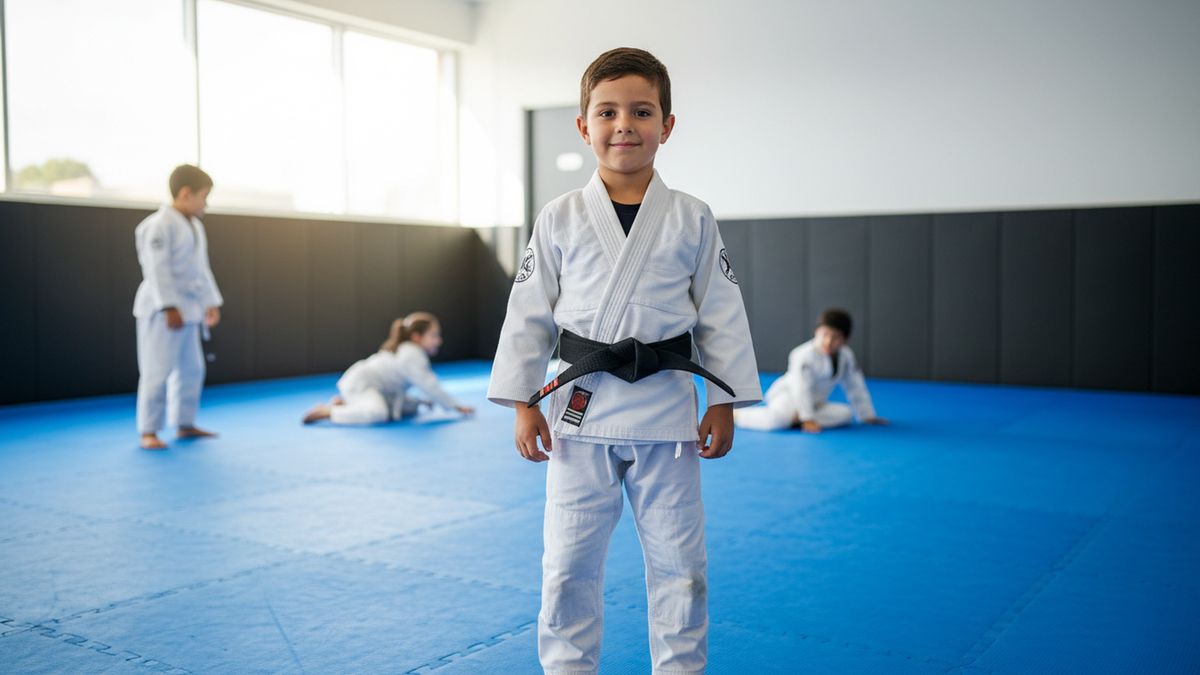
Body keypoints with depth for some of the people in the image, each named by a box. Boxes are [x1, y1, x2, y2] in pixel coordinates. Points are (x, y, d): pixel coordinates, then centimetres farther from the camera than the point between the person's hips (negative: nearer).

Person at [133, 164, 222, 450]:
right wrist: (169, 306, -23)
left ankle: (185, 424, 26)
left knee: (191, 368, 14)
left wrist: (211, 302, 14)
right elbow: (158, 269, -19)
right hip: (162, 309, -9)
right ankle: (148, 432, 1)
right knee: (158, 370, -7)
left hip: (188, 308, 9)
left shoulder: (195, 226, 13)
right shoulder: (160, 225, -14)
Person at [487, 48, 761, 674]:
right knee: (570, 560, 10)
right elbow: (529, 313, 3)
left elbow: (721, 315, 3)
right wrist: (523, 402, 0)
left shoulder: (691, 219, 1)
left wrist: (723, 404, 1)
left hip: (664, 410, 0)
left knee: (677, 560, 10)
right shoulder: (559, 219, 1)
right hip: (579, 410, 0)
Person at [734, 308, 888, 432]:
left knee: (844, 413, -19)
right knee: (778, 418, -39)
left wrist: (867, 416, 8)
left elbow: (856, 386, 5)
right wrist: (807, 419, -28)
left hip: (815, 403, 7)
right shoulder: (804, 355, -24)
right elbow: (801, 389, -26)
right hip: (787, 395, -7)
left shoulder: (846, 355, -4)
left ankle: (793, 418, -26)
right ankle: (735, 415, -16)